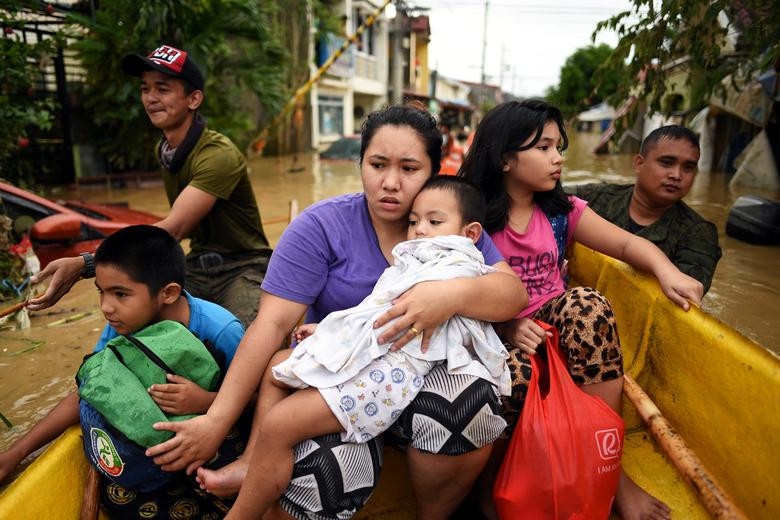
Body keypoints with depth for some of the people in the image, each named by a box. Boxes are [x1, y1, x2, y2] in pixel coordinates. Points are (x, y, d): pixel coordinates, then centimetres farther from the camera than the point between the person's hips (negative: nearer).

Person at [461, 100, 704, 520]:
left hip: (553, 325, 4)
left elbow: (626, 243, 2)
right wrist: (508, 327, -23)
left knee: (587, 303, -29)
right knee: (518, 375, -38)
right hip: (497, 339, -3)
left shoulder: (561, 211, 8)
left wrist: (666, 270, -19)